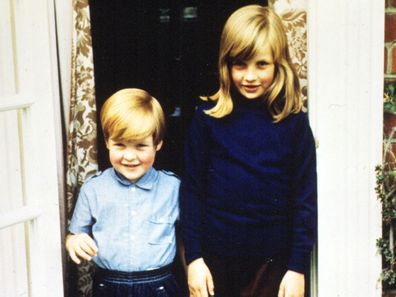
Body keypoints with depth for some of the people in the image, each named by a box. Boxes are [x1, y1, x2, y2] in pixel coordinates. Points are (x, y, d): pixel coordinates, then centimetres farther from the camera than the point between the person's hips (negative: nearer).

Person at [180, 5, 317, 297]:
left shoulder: (294, 122, -4)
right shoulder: (208, 117, -5)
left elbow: (305, 198, -2)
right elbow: (191, 189, -2)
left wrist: (298, 266, -4)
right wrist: (193, 257, -4)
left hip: (272, 261, 0)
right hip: (215, 258, 0)